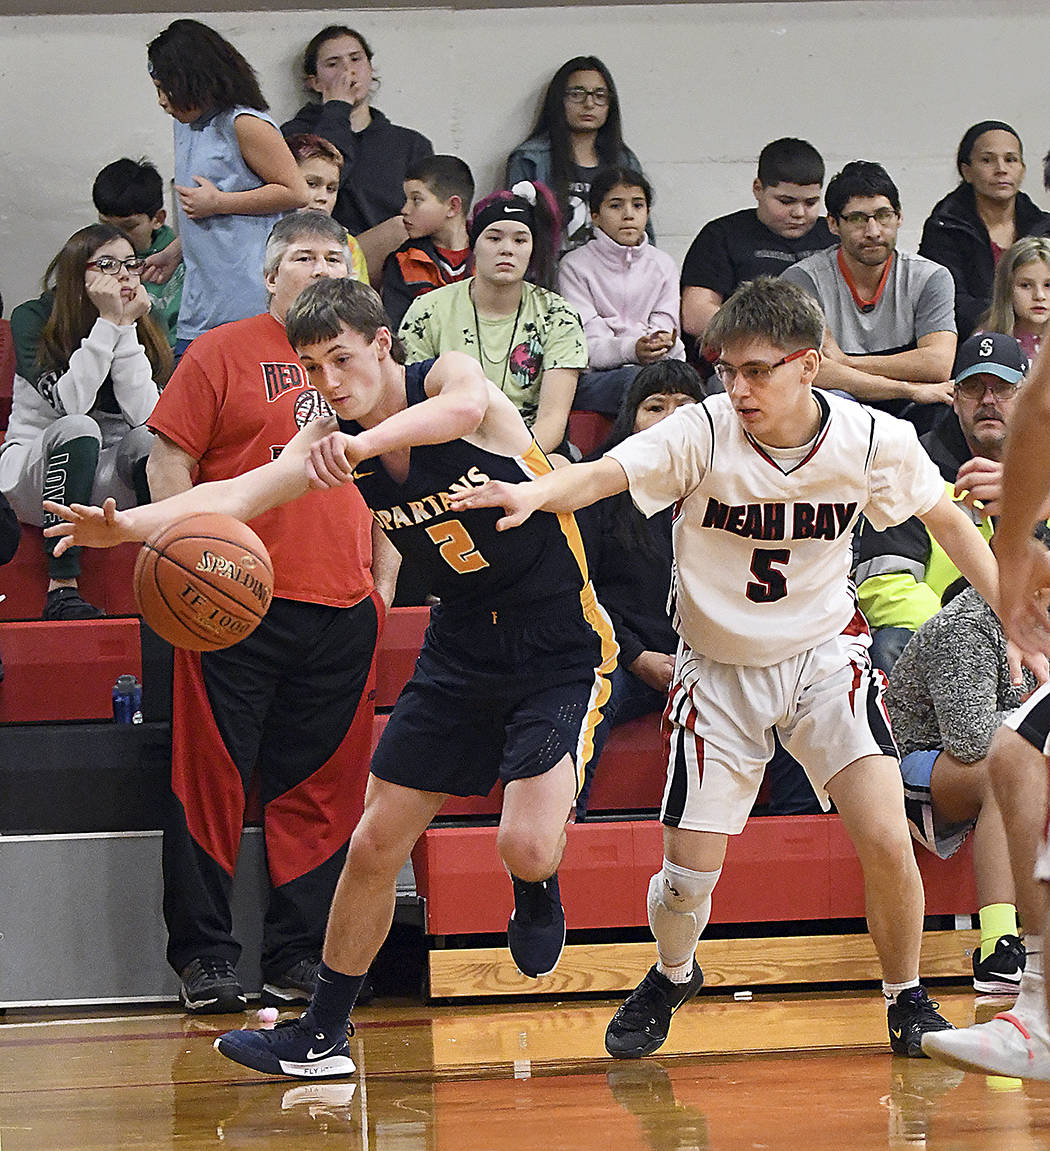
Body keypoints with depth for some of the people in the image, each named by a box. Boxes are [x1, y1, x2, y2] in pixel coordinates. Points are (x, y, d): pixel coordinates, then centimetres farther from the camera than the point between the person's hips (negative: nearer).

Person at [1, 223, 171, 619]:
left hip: (107, 482, 3)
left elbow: (145, 415, -16)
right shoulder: (32, 319, -6)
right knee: (77, 429, -35)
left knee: (149, 439, -28)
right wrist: (107, 324, -22)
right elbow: (69, 402, -22)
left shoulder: (144, 333, 2)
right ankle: (61, 588, -37)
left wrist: (126, 328, -17)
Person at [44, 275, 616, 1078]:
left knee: (527, 846, -22)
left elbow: (462, 409, -44)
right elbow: (238, 494, -18)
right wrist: (127, 525, -37)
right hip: (464, 644, 6)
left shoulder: (451, 374, -18)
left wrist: (367, 442, -64)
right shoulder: (332, 444, -3)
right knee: (376, 844, 7)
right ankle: (321, 1037, 21)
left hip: (561, 645, -6)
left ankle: (538, 896, 16)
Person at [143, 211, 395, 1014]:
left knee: (321, 789, 5)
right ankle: (205, 957, 5)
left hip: (342, 610, 4)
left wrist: (384, 581, 14)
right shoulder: (221, 354, 2)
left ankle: (300, 958, 13)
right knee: (213, 780, -2)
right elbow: (169, 460, -2)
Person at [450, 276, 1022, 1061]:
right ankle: (673, 975, 35)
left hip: (825, 654, 0)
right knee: (689, 873, -1)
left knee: (886, 841, -16)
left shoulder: (873, 439, -15)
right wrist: (534, 493, -58)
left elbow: (948, 522, 3)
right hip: (719, 669, 0)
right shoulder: (703, 432, -21)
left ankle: (907, 999, 10)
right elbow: (607, 473, -37)